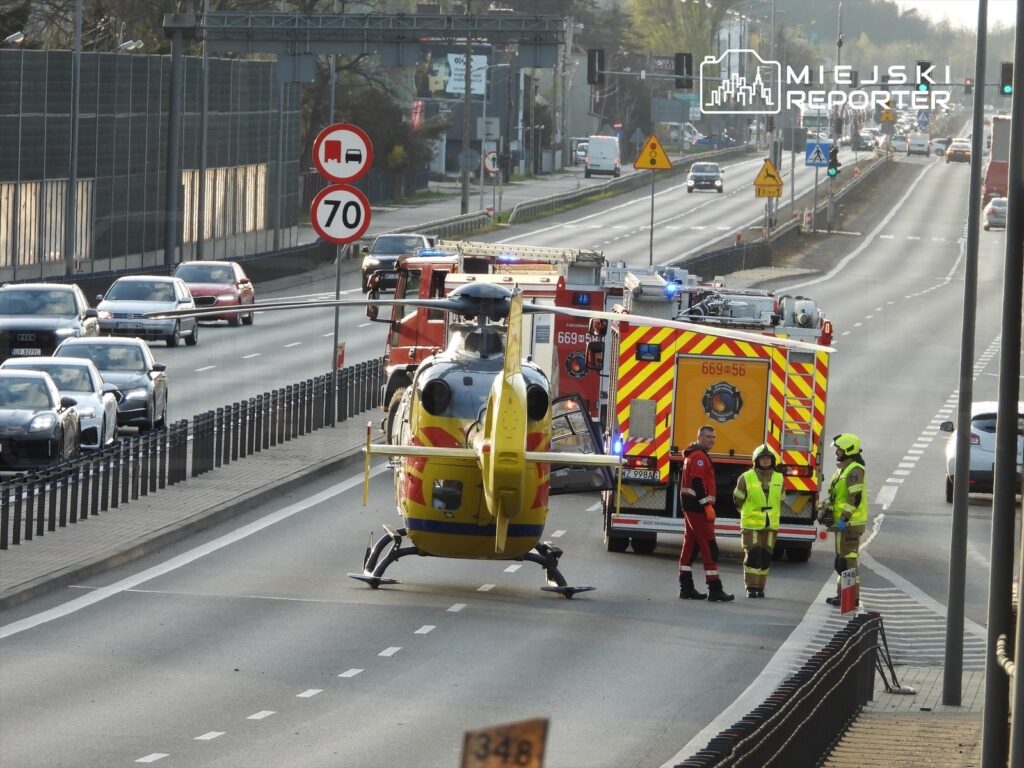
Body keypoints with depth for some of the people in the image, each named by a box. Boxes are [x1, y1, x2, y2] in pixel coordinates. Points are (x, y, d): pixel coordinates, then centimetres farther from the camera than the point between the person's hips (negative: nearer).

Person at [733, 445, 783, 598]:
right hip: (751, 524, -3)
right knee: (753, 555, -8)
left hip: (770, 526, 3)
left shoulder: (778, 479, 6)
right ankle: (751, 587, -4)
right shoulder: (746, 478, -4)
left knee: (766, 557, 5)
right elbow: (738, 499, 7)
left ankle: (760, 587, 12)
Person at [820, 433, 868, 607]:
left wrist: (844, 518, -24)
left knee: (848, 560, -10)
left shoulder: (855, 470, -15)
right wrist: (828, 510, 12)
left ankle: (852, 597, -10)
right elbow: (836, 496, 26)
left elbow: (855, 497, -22)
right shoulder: (843, 469, 18)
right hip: (843, 523, 11)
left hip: (850, 523, -11)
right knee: (842, 559, 14)